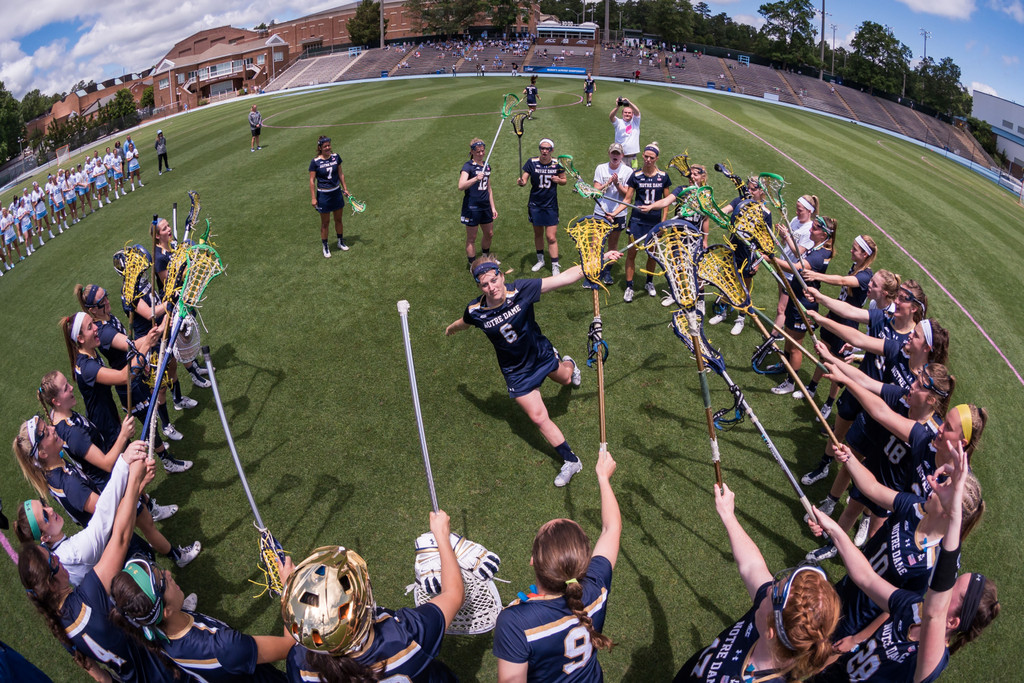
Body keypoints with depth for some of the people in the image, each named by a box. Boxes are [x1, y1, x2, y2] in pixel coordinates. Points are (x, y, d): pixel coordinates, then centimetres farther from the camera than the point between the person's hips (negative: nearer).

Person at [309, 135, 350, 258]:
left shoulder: (335, 157, -2)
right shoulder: (315, 162, -14)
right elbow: (312, 180, -10)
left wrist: (345, 188, 11)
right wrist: (313, 198, -12)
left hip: (336, 192, 4)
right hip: (323, 195, -4)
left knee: (338, 220, 17)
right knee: (325, 223, 6)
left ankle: (341, 242, 35)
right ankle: (325, 247, 21)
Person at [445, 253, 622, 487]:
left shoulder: (520, 290, -30)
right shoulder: (475, 311, -25)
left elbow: (566, 277, -32)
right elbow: (464, 323, 3)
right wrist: (451, 328, 24)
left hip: (540, 352, 1)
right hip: (516, 370, -1)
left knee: (565, 378, 29)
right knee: (539, 418, 0)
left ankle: (568, 364, 70)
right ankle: (570, 461, 19)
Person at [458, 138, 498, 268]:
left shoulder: (487, 166, 11)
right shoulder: (468, 166, -11)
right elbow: (461, 186, -27)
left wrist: (493, 207, 17)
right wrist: (475, 179, -42)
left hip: (485, 206, 7)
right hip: (472, 207, -7)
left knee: (489, 234, 19)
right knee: (471, 238, 3)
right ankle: (472, 264, 15)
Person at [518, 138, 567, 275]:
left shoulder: (557, 164, -3)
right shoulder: (532, 162, -6)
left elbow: (564, 180, 9)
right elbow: (524, 179, -11)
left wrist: (559, 180, -14)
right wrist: (521, 182, -35)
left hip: (551, 206, -1)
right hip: (535, 205, 1)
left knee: (551, 237, -4)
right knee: (538, 233, 15)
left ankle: (555, 266, 3)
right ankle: (540, 260, 34)